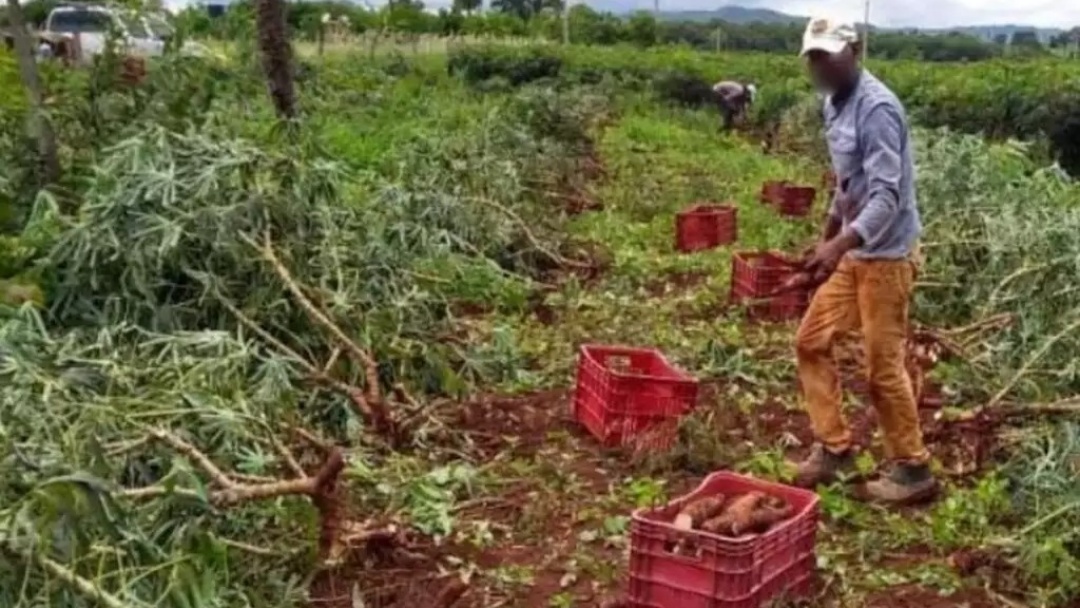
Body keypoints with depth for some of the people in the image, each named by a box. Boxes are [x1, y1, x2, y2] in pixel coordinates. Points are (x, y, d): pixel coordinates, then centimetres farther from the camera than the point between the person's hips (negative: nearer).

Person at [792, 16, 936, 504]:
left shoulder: (877, 109, -21)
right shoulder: (834, 104, 7)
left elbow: (886, 197, -28)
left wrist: (839, 244, -41)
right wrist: (826, 237, 22)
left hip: (885, 254, -9)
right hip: (853, 252, 9)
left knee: (882, 367, -1)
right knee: (811, 342, 11)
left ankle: (912, 469, 15)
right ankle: (834, 448, 21)